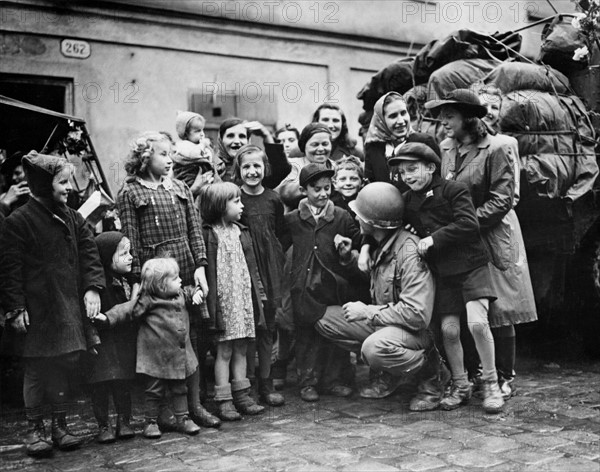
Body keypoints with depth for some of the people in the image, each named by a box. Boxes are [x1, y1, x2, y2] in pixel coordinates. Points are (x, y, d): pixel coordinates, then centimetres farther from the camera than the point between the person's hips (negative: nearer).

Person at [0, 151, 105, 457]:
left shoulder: (73, 219, 9)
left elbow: (89, 254, 6)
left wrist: (93, 287, -8)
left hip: (69, 307, 5)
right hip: (37, 311, -5)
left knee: (63, 366, 12)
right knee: (37, 369, 4)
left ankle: (60, 425, 25)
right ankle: (35, 429, 19)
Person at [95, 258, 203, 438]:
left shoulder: (181, 295, 7)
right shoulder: (147, 301, -13)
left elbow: (190, 292, 25)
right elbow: (127, 310, -15)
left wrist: (196, 293, 3)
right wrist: (107, 317, -24)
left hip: (180, 357, 6)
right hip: (156, 357, -6)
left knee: (180, 389, 13)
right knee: (155, 390, 4)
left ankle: (183, 419, 23)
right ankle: (151, 422, 17)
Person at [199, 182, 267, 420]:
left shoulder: (242, 233, 13)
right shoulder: (208, 235, -11)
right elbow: (207, 271, -15)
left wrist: (259, 293, 14)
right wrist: (211, 303, -18)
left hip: (245, 300, 7)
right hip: (223, 301, -7)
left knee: (241, 349, 12)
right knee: (224, 350, -1)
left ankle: (241, 395, 20)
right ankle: (224, 401, 6)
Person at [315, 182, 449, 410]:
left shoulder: (409, 251, -25)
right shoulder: (380, 245, 3)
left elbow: (417, 315, -30)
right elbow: (371, 274, 25)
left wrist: (367, 312, -22)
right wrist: (349, 257, 5)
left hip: (416, 329, -9)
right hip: (382, 321, 9)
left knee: (375, 347, -38)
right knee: (324, 320, -1)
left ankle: (432, 374, -6)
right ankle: (389, 373, 7)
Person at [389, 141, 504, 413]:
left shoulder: (453, 190, -6)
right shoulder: (407, 201, 11)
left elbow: (469, 224, -17)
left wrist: (434, 238, -19)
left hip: (471, 265, -5)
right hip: (441, 272, 5)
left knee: (477, 322, -17)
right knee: (448, 329, 0)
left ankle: (490, 384, 0)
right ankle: (460, 386, 18)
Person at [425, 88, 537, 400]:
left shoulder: (495, 149, -12)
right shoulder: (446, 147, 6)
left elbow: (502, 201, -15)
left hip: (492, 237, -6)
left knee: (498, 311, 0)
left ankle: (505, 379, 12)